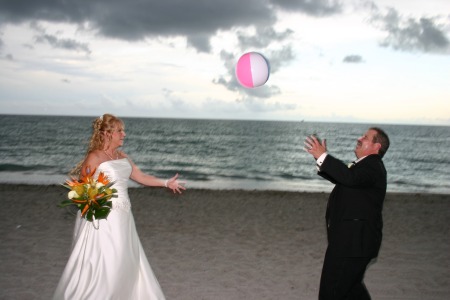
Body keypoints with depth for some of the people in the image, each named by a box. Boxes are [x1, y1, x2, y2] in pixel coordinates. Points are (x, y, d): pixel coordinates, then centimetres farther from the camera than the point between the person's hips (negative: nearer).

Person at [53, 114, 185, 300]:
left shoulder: (122, 157, 9)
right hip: (103, 218, -8)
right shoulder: (94, 157, -13)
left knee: (125, 260, 15)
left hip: (122, 217, 8)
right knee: (101, 262, -3)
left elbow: (141, 177, 15)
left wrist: (166, 183, 13)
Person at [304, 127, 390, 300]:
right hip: (351, 240, 11)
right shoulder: (364, 166, 17)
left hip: (352, 242, -11)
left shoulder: (373, 166, -17)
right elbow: (338, 177, 16)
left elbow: (350, 178, -37)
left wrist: (322, 156, -35)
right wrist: (321, 158, 2)